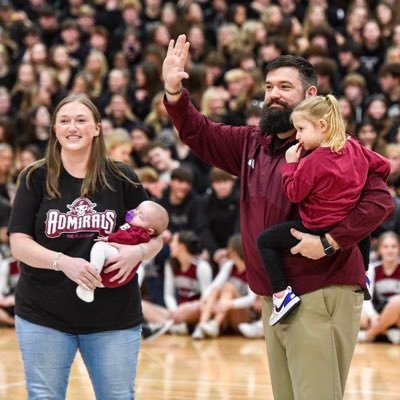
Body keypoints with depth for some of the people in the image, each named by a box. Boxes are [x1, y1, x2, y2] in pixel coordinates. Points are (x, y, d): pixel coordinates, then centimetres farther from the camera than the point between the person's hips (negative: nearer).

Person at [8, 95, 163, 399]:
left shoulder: (121, 178, 1)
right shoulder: (36, 178, -1)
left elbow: (155, 236, 5)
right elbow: (19, 243, -6)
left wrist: (138, 252, -19)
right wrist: (63, 262, -23)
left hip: (114, 316, 1)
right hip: (44, 316, 0)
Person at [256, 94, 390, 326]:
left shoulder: (312, 162, -21)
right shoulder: (355, 148, -1)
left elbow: (294, 193, -14)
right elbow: (383, 166, 9)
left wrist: (291, 164, -5)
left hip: (317, 230, -7)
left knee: (266, 241, 2)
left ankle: (283, 295, -8)